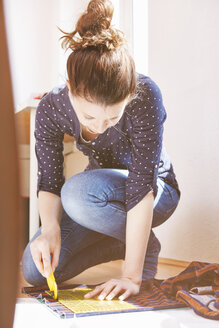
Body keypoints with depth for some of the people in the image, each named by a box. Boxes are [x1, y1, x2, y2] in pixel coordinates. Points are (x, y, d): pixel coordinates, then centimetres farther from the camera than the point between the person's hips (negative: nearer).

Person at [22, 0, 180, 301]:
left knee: (78, 192, -35)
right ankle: (120, 243, 11)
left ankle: (145, 245, -7)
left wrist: (132, 275, -34)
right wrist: (50, 229, -36)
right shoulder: (52, 107, -22)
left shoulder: (145, 96, -33)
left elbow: (141, 185, -35)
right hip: (101, 191, 4)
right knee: (35, 270, -11)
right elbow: (49, 181, -15)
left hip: (156, 190, -4)